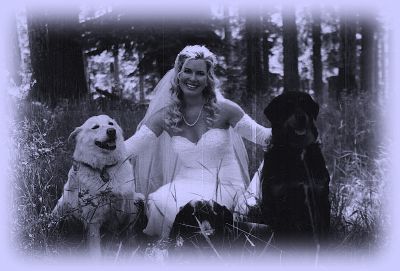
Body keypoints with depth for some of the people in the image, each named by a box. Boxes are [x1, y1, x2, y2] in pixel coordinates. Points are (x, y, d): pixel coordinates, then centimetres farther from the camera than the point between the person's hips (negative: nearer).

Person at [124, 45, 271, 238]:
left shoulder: (223, 109, -5)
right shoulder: (166, 116, 1)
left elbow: (261, 135, -4)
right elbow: (131, 146, -1)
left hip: (224, 186, -3)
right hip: (184, 185, 3)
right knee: (156, 202, -28)